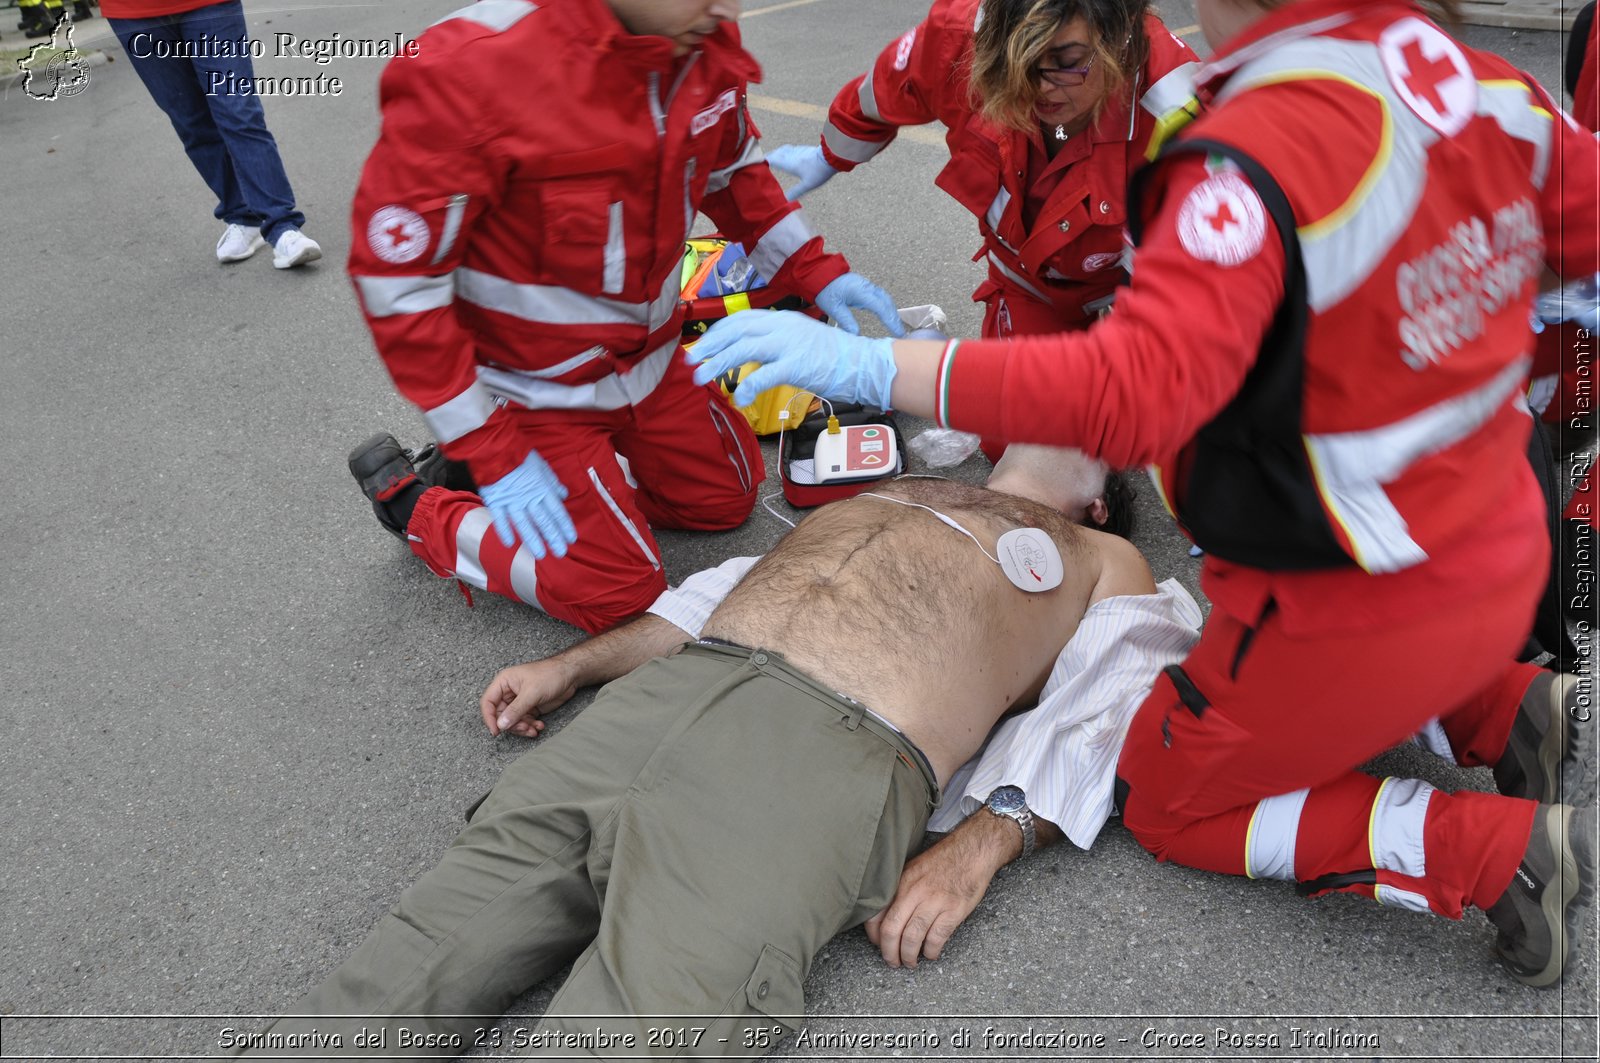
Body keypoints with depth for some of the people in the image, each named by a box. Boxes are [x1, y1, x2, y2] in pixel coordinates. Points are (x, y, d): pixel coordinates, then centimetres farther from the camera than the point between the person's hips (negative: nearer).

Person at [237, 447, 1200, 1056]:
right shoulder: (892, 491, 37)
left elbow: (1100, 722, 8)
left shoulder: (1105, 562, 24)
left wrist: (982, 846, -11)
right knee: (423, 956, -10)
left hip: (834, 755, -5)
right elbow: (740, 582, 33)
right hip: (663, 691, 5)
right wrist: (571, 666, 25)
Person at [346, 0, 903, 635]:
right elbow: (396, 279, -24)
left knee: (727, 498, 18)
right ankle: (422, 512, 16)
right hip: (537, 387, -6)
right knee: (619, 596, -2)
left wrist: (814, 270, -1)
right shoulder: (470, 70, -31)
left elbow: (734, 170, 10)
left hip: (649, 359, 7)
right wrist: (492, 454, -22)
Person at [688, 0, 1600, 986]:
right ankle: (1521, 707, 14)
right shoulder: (1492, 88, -4)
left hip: (1361, 603, -8)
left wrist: (869, 364, -38)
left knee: (1171, 803, 16)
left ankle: (1509, 851, 3)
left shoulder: (1259, 154, -30)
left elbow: (1132, 394, -41)